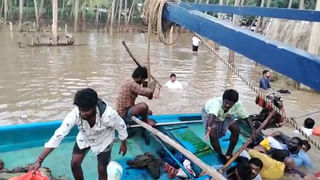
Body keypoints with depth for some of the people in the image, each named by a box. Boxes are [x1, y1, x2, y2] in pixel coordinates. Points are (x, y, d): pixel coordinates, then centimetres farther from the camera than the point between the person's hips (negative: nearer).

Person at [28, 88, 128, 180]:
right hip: (84, 138, 3)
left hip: (103, 140, -2)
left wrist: (124, 144, -3)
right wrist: (39, 160, -39)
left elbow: (121, 126, -20)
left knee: (101, 170, 1)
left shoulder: (107, 113, -41)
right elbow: (59, 135, -36)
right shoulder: (75, 113, -36)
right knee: (74, 164, 2)